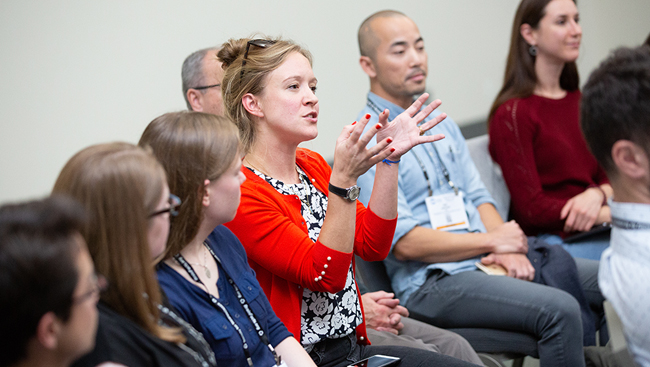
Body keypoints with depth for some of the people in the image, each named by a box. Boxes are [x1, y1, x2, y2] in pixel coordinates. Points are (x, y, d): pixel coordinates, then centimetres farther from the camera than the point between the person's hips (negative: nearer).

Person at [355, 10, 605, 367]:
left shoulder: (439, 121, 17)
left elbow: (478, 198, 16)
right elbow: (405, 242, -17)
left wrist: (508, 247, -5)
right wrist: (493, 240, -10)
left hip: (485, 260, 8)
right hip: (431, 283, -8)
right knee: (559, 310, -28)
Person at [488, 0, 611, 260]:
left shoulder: (580, 100, 18)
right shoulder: (511, 113, -6)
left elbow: (609, 177, 17)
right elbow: (532, 209, -10)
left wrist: (596, 194, -8)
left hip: (597, 229, 7)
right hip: (551, 238, -7)